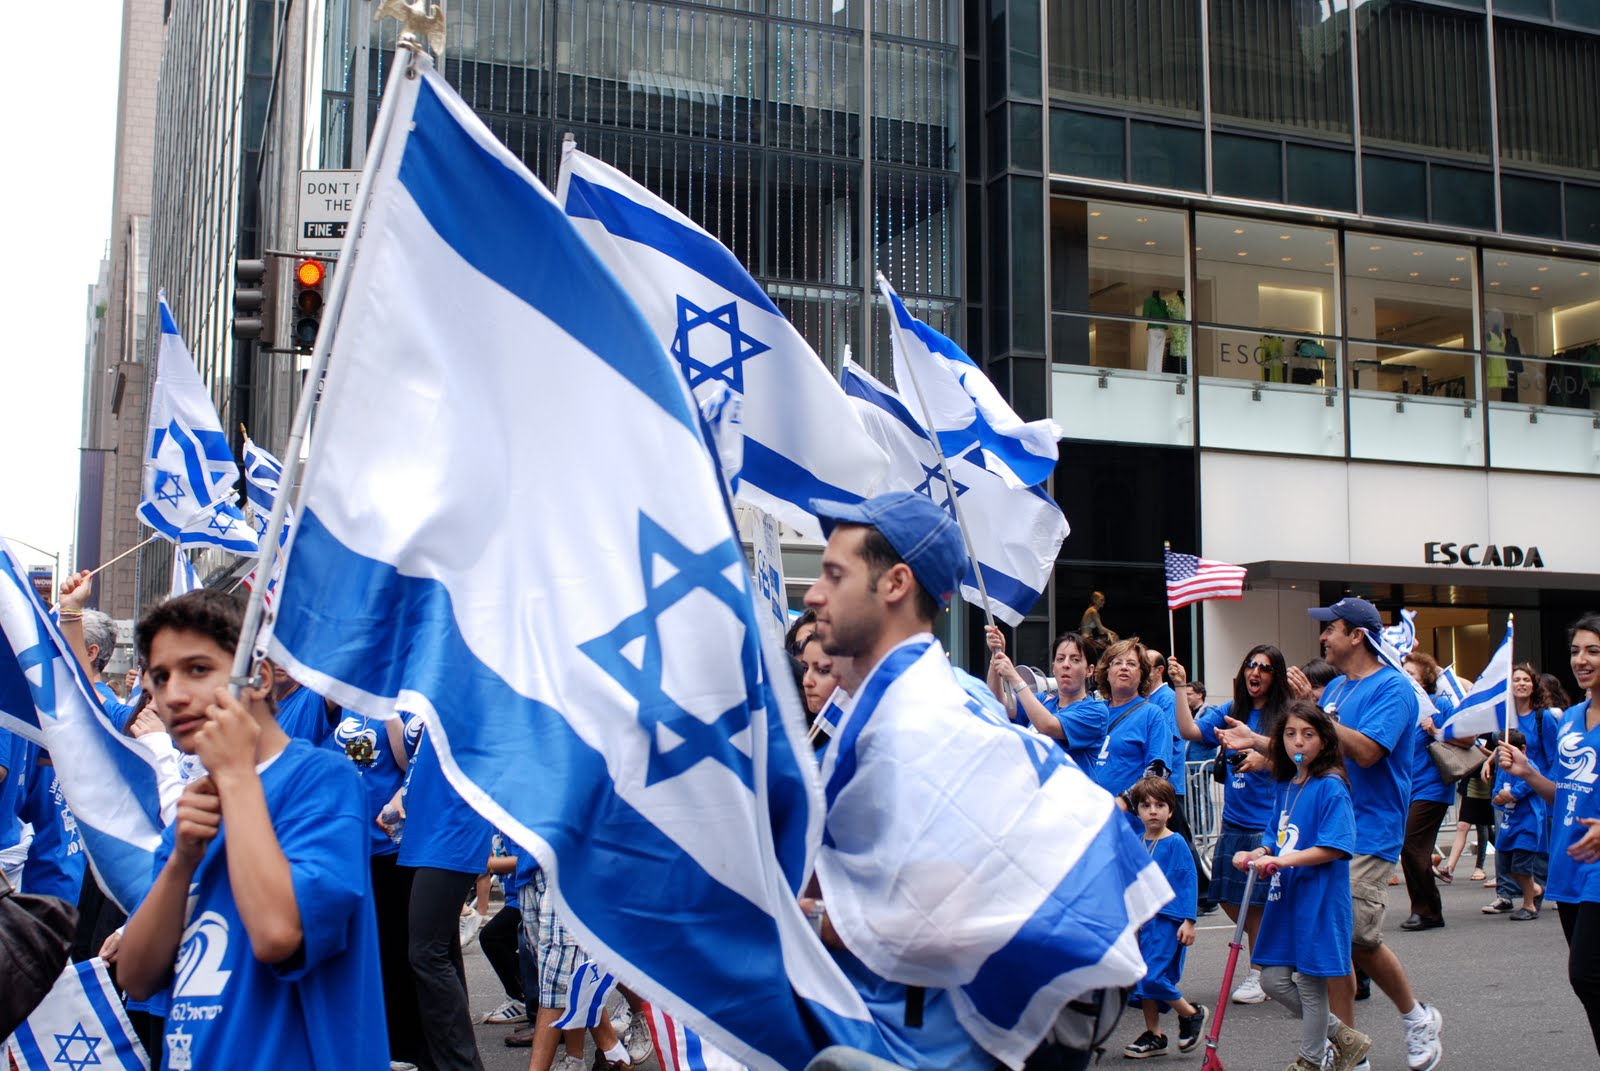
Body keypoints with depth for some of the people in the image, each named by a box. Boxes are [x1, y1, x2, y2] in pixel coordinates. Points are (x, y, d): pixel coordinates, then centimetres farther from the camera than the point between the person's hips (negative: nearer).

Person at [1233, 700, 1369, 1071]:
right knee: (1273, 978, 9)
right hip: (1284, 897, 8)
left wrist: (1280, 860, -24)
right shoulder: (1284, 788, 11)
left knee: (1310, 982, 3)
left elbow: (1333, 848, -20)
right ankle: (1343, 1037, 27)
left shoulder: (1330, 787, -13)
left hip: (1317, 900, -8)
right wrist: (1256, 855, -4)